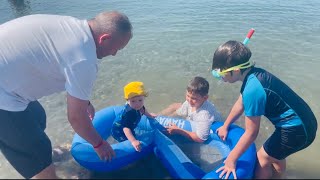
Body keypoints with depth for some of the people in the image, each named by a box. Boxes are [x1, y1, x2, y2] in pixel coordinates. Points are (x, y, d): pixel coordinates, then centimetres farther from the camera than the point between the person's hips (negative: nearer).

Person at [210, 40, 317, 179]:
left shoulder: (252, 89, -31)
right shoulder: (253, 74, -4)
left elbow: (251, 133, -21)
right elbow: (240, 104, 11)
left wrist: (231, 159, -10)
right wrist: (225, 126, 22)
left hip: (296, 130, -8)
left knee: (262, 157, 8)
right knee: (275, 154, 27)